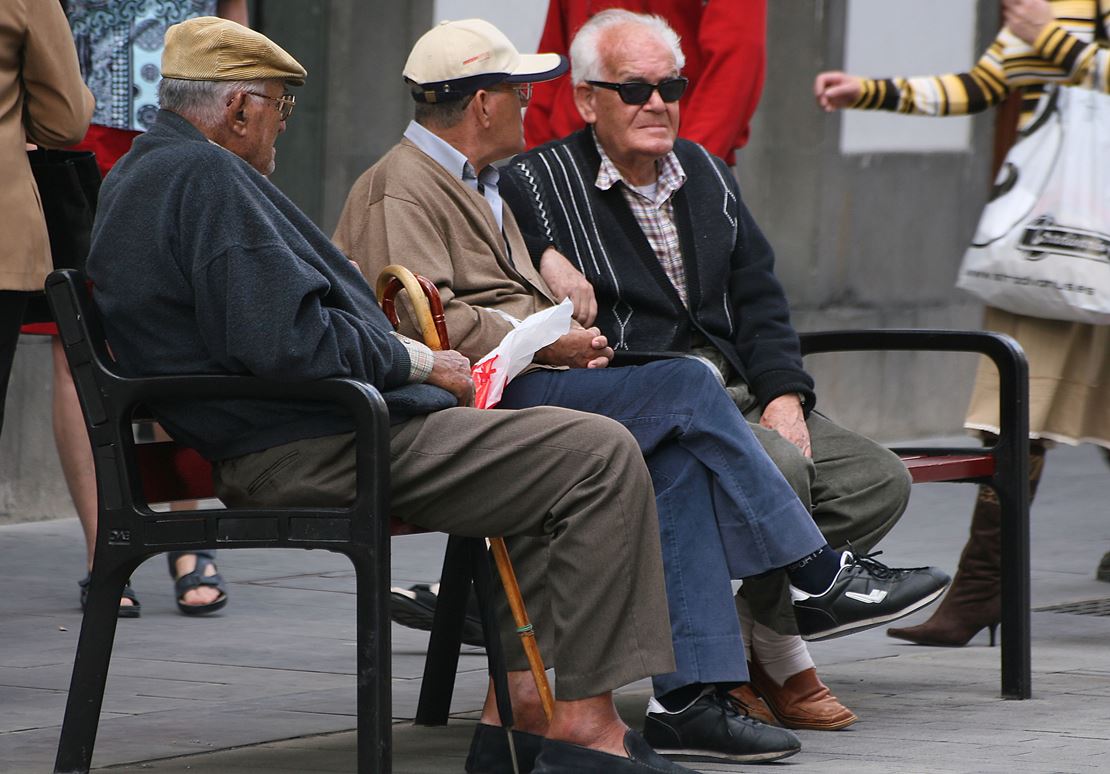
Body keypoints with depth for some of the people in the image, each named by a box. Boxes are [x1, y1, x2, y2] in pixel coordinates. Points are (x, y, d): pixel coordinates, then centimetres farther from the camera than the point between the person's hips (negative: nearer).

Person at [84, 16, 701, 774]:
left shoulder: (138, 176, 17)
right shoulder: (205, 177, -17)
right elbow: (285, 341, -24)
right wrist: (416, 361, -11)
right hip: (309, 450, -12)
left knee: (534, 455, 25)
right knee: (603, 456, -14)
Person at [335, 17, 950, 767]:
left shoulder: (477, 185, 28)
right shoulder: (399, 190, -5)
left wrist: (566, 331, 12)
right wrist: (545, 346, -15)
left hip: (526, 382, 10)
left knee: (679, 463, -15)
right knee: (688, 388, -20)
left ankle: (692, 696, -21)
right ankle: (823, 577, -9)